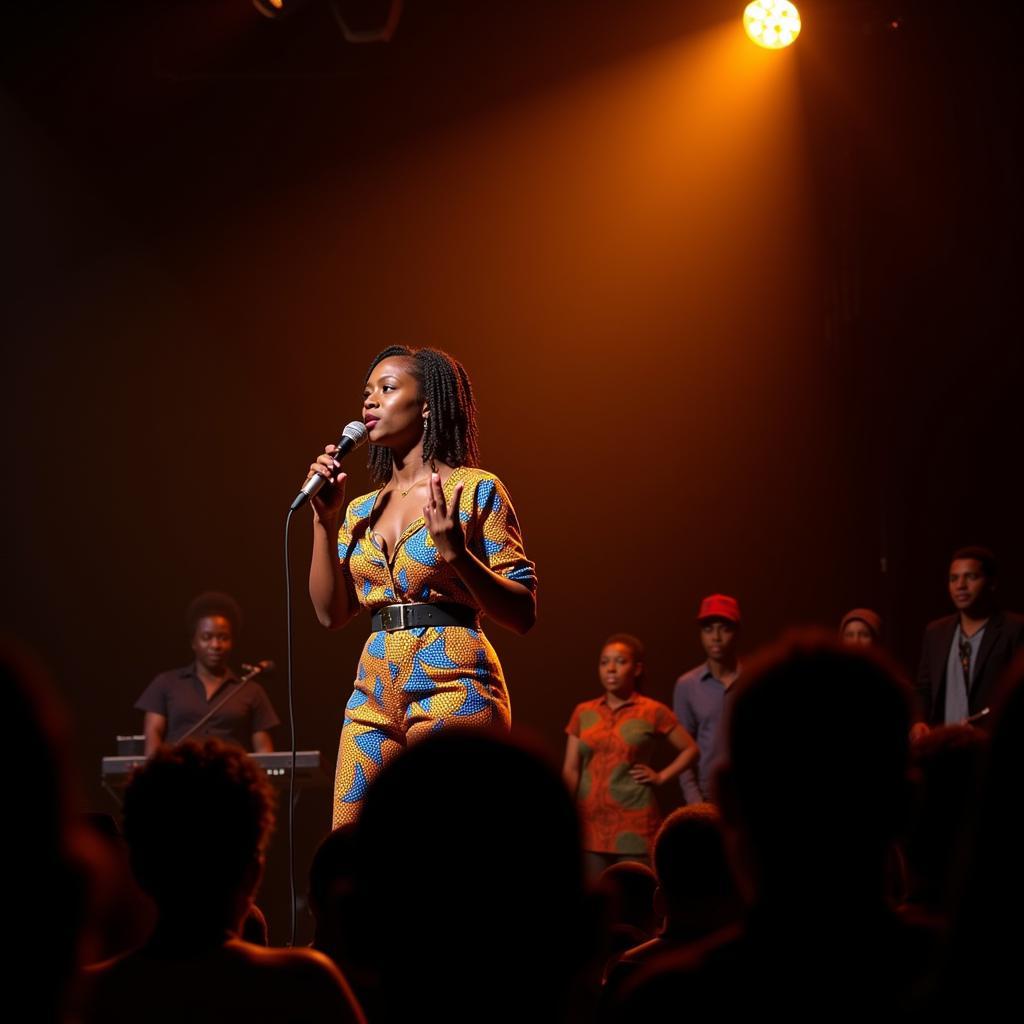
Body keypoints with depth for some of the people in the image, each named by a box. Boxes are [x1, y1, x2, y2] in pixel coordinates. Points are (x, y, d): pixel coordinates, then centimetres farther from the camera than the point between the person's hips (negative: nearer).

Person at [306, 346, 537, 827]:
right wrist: (325, 521, 4)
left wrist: (455, 553, -21)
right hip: (374, 690, 6)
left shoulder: (475, 489, -2)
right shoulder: (362, 510, 16)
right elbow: (330, 612, 12)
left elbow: (524, 613, -6)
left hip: (452, 684, -6)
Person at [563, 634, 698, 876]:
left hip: (634, 826, -3)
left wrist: (661, 777, -2)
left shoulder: (653, 712, 1)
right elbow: (570, 770, 7)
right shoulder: (583, 712, 10)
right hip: (591, 824, 3)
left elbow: (690, 749, 10)